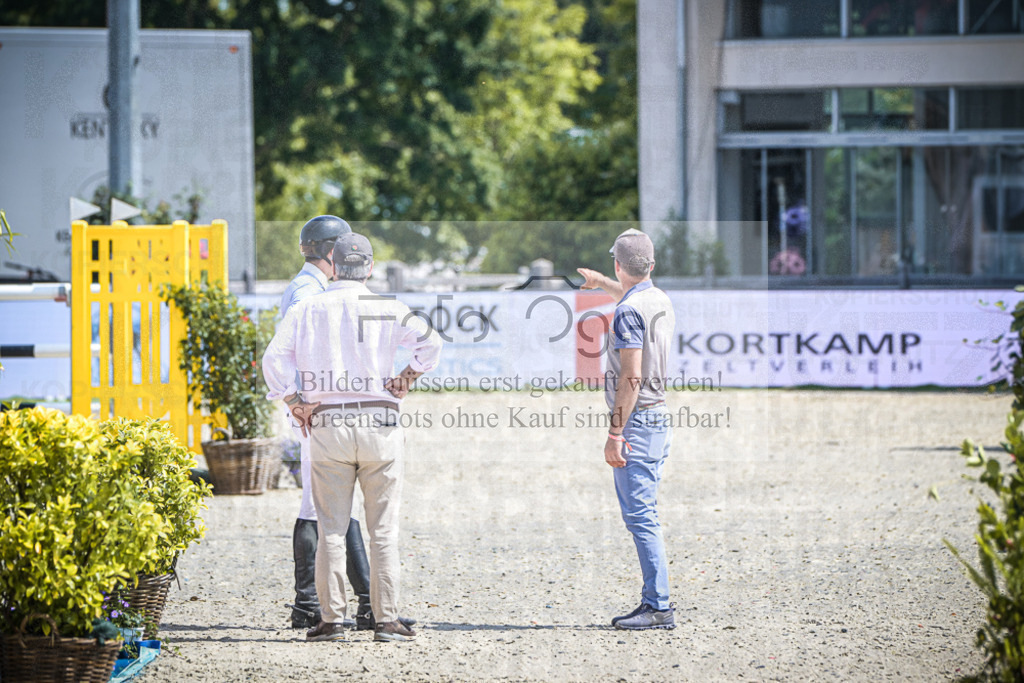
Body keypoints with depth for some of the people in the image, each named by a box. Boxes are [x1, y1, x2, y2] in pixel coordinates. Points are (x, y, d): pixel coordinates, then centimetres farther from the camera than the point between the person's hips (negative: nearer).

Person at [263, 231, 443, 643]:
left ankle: (332, 618, 1)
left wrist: (296, 404, 4)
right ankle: (386, 620, 0)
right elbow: (429, 343, -10)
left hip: (327, 424, 1)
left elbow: (274, 358, -1)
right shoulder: (387, 310, 1)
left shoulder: (307, 310, 6)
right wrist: (405, 381, 1)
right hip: (379, 423, -1)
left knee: (331, 528, 5)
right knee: (383, 528, 3)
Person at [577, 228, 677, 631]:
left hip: (636, 420, -10)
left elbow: (631, 378, -22)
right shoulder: (661, 300, 12)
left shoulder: (629, 312, -16)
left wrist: (615, 433, -22)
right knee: (642, 516, 14)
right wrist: (600, 283, 57)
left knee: (640, 517, -11)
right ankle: (654, 601, 15)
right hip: (660, 420, 10)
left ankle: (659, 607, -14)